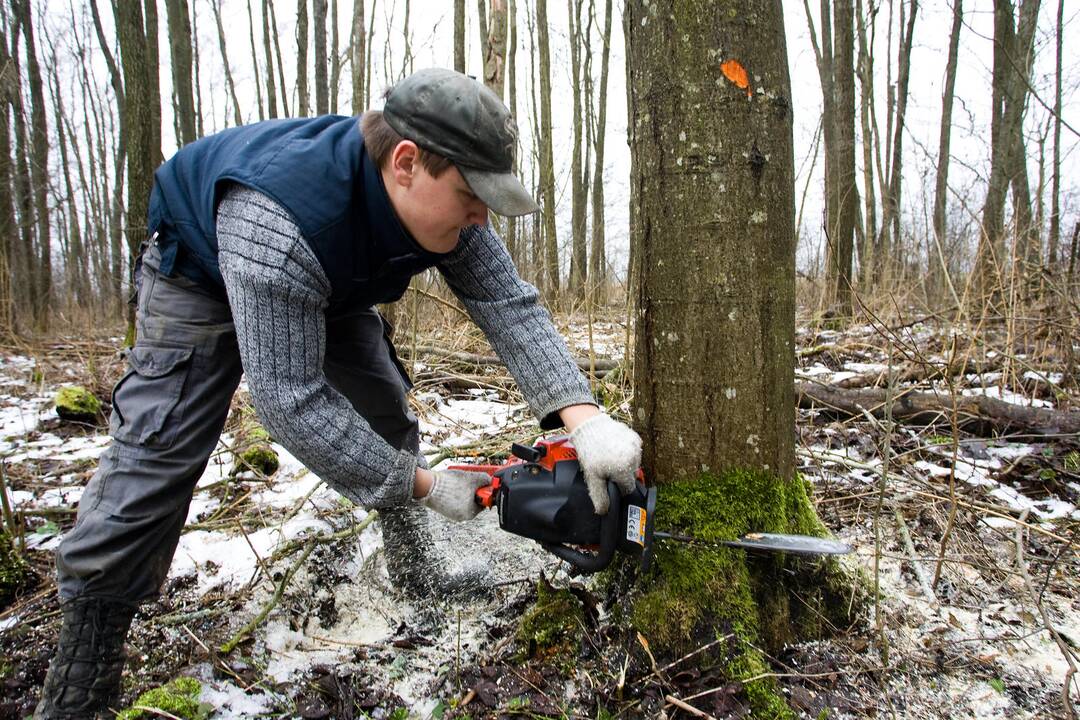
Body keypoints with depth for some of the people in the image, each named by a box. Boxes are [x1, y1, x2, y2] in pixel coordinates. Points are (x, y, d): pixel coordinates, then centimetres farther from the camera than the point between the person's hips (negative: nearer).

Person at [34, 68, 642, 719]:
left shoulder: (446, 208, -27)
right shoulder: (279, 217, -46)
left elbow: (511, 307, -29)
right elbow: (291, 400, -43)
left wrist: (584, 417, -44)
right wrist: (424, 486, -37)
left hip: (332, 282, 6)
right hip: (203, 271, -6)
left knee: (386, 415, 3)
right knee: (158, 454, -13)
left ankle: (414, 567, 21)